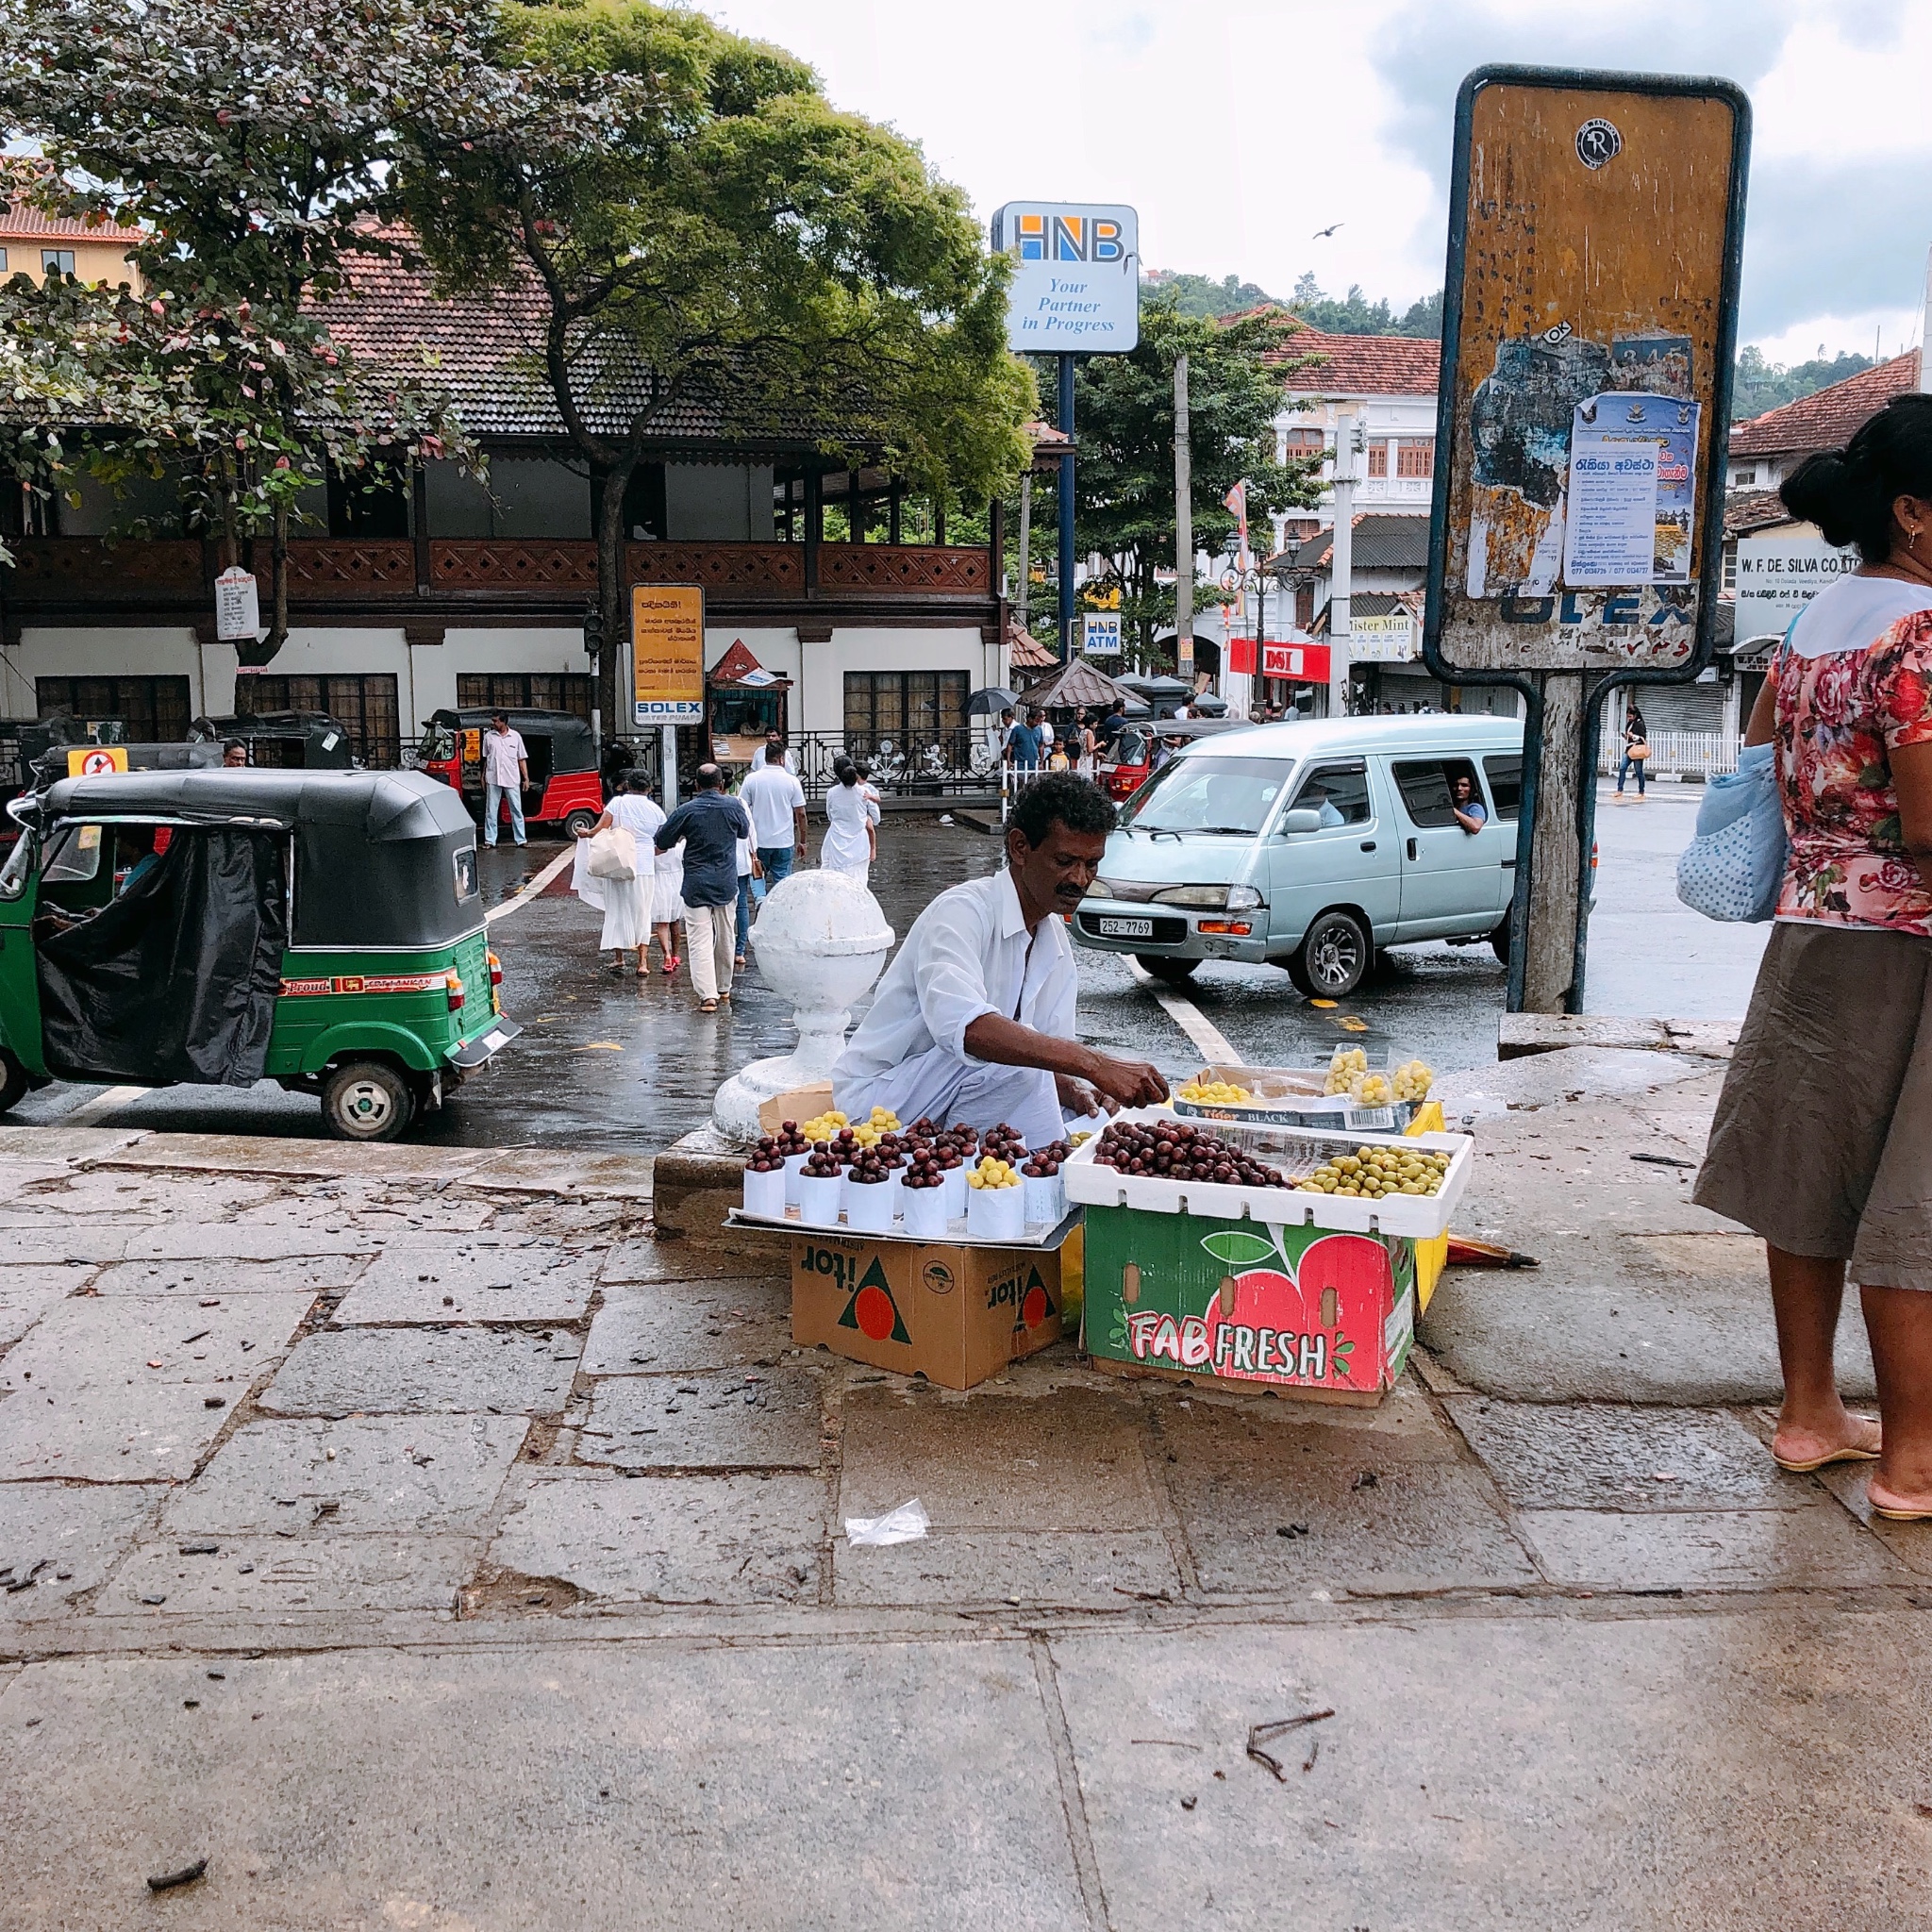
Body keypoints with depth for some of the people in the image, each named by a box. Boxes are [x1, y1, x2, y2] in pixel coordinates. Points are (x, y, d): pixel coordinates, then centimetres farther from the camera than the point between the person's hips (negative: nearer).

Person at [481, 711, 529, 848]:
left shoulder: (515, 736, 2)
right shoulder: (488, 736, 4)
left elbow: (522, 759, 6)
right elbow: (485, 758, 11)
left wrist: (526, 778, 1)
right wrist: (483, 776, 8)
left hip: (512, 779, -1)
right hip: (493, 779, 1)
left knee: (517, 810, 3)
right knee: (491, 811, 3)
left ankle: (521, 839, 7)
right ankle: (490, 840, 8)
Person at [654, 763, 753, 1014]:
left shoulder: (687, 810, -9)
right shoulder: (733, 806, -3)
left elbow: (661, 842, -1)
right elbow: (745, 832, 17)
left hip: (696, 885, -3)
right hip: (727, 884, 3)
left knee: (700, 941, -4)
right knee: (725, 938, 17)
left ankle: (708, 995, -15)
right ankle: (723, 988, 30)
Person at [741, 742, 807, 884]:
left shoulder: (751, 779, -2)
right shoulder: (792, 781, -4)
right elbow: (800, 814, -3)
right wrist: (802, 842, 7)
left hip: (758, 841, 1)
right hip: (784, 841, -1)